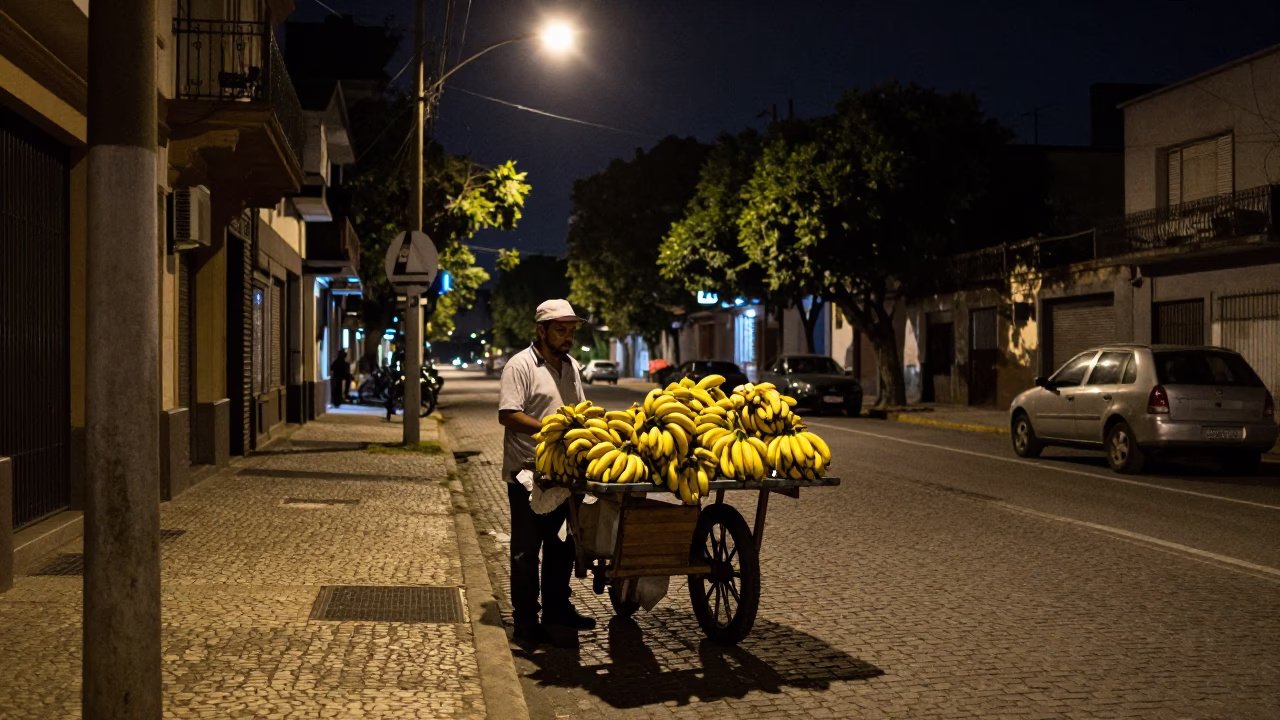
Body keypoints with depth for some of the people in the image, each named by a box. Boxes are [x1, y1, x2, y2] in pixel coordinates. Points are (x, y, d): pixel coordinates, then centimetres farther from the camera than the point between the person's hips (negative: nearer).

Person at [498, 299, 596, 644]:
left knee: (561, 544, 15)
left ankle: (556, 607, 27)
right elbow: (508, 415, -18)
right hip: (528, 472, -7)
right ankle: (525, 619, 9)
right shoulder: (521, 365, -10)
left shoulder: (572, 367, 15)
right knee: (526, 548, 1)